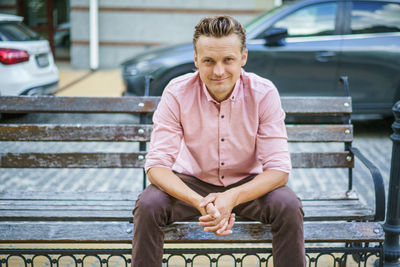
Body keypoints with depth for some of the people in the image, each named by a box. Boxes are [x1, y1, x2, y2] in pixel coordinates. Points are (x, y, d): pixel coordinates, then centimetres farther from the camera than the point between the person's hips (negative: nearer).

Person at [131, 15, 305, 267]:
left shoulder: (264, 93, -18)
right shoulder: (177, 93, -18)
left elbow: (279, 169, -19)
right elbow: (157, 164, -20)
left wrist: (231, 198, -38)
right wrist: (199, 202, -39)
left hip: (248, 184, 0)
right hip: (192, 183, 0)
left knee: (288, 207, -28)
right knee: (148, 206, -28)